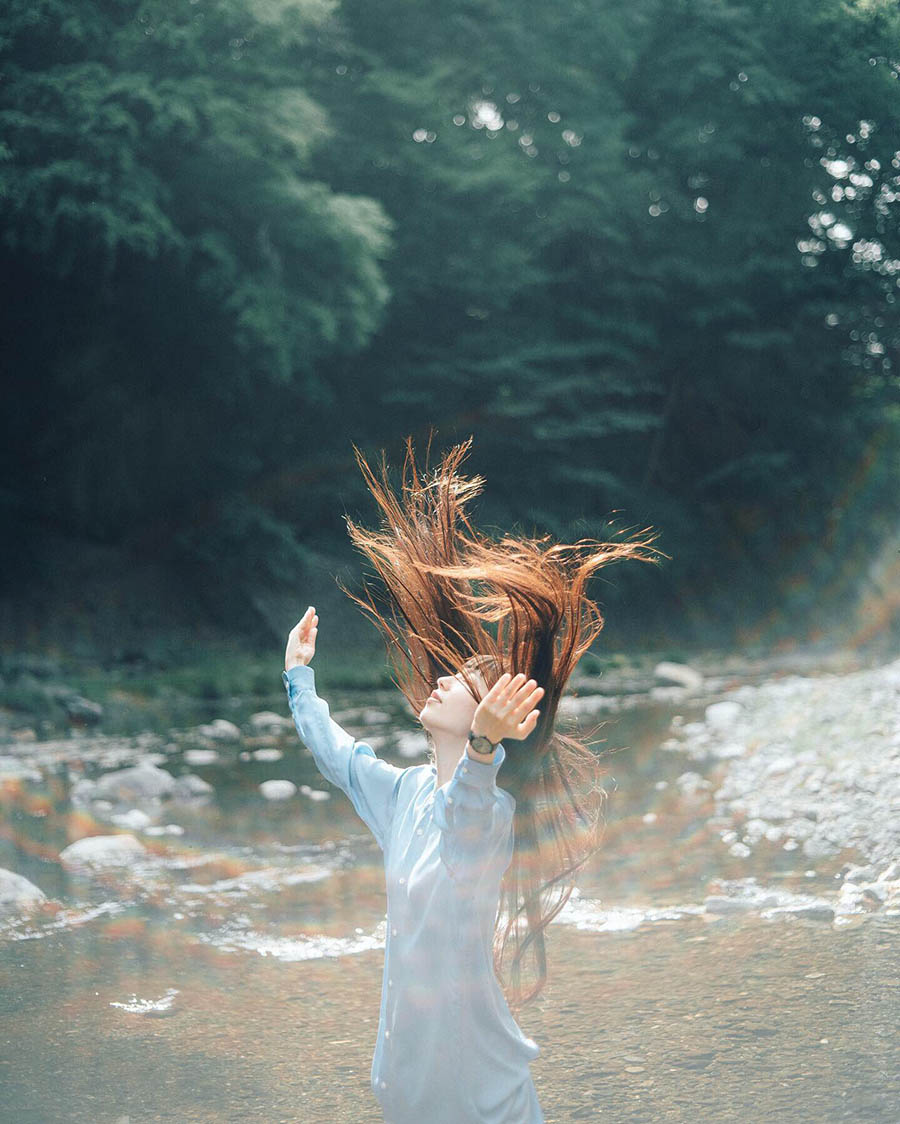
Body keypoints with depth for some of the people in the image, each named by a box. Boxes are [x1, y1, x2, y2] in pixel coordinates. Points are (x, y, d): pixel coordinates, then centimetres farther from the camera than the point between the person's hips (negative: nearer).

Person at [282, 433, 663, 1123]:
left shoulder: (491, 807, -18)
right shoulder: (405, 791, 5)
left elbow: (467, 805, -44)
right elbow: (331, 749, 23)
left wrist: (483, 742, -64)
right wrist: (299, 672, 33)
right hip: (407, 1033, 7)